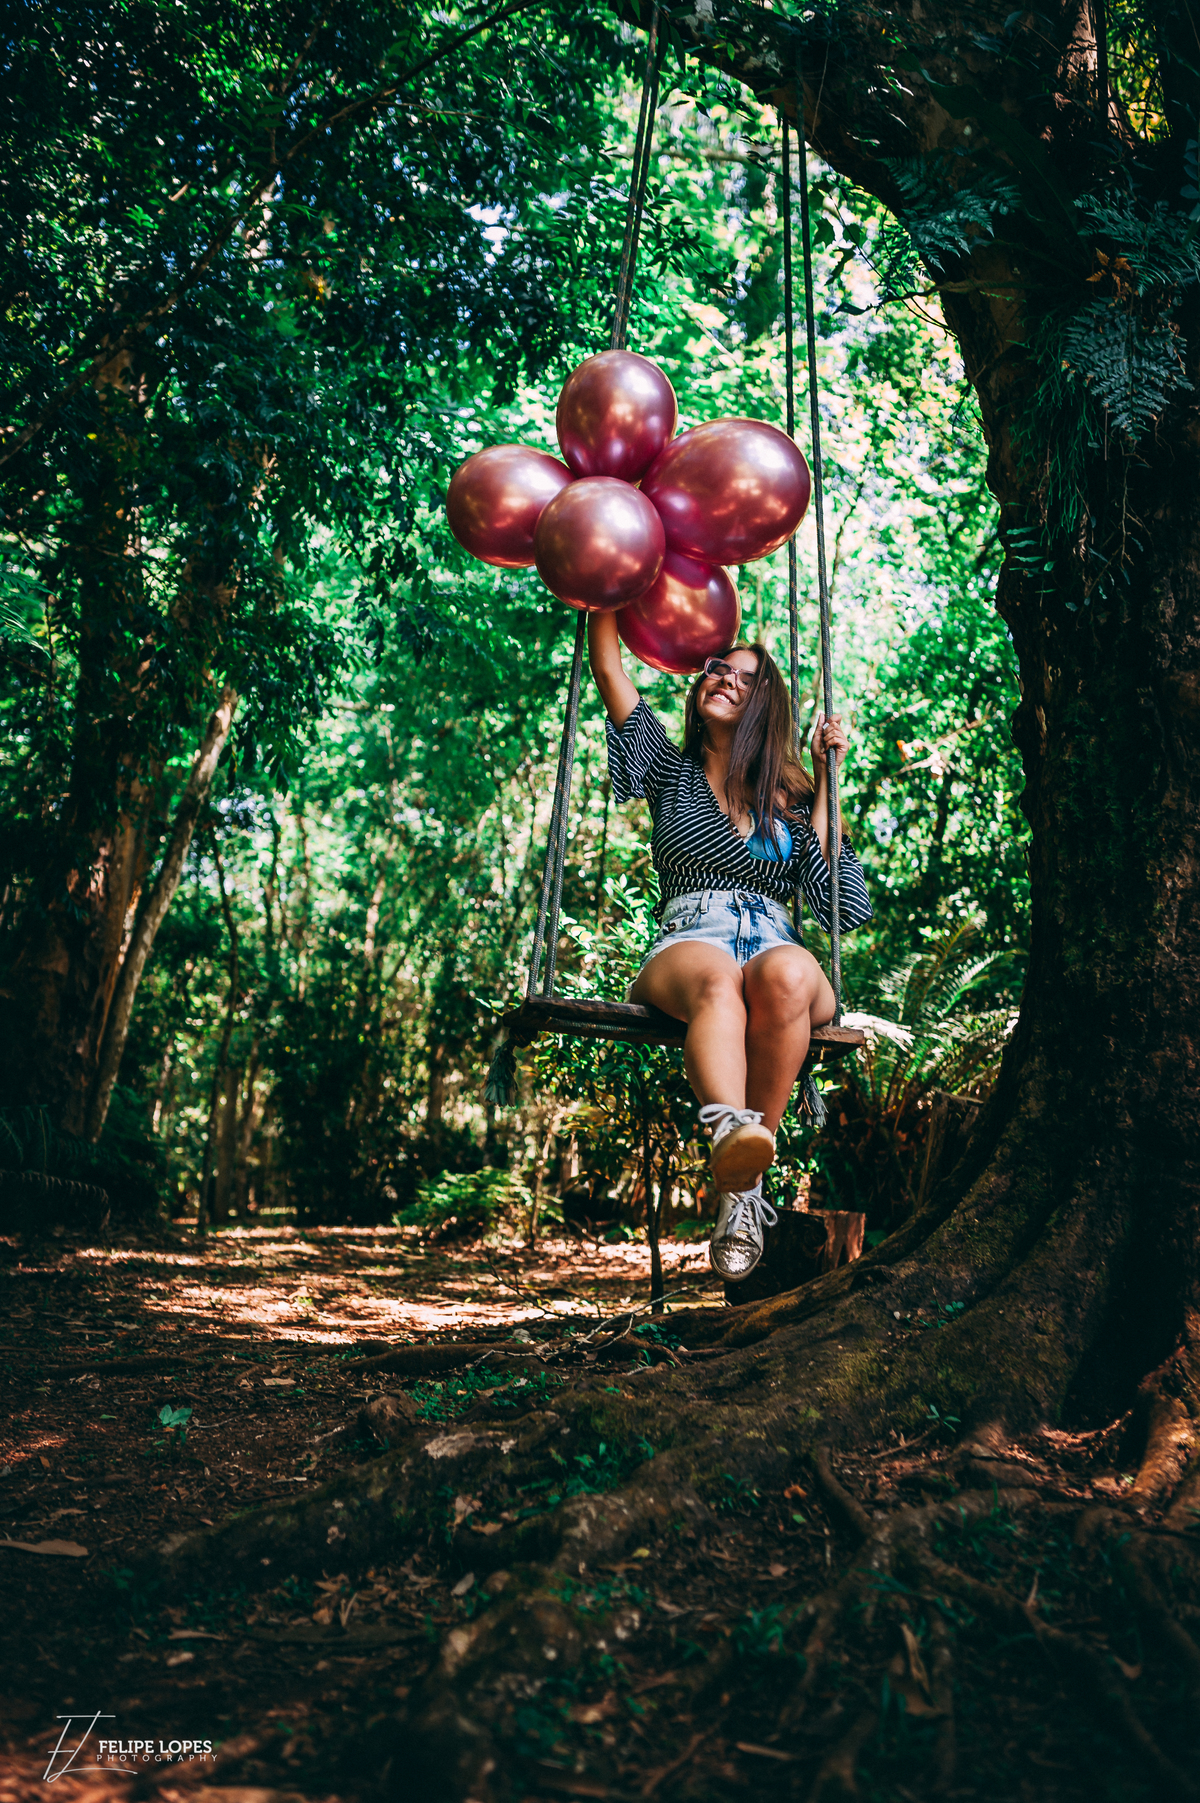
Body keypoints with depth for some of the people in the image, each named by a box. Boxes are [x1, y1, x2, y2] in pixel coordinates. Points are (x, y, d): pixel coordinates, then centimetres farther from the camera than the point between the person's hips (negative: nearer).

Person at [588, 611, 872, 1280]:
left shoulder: (790, 795, 22)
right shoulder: (673, 772, 22)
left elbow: (840, 902, 6)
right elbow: (609, 669, 18)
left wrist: (827, 776, 10)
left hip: (778, 947, 1)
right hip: (687, 945, -1)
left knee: (784, 975, -38)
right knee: (717, 981, -39)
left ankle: (739, 1177, -37)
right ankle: (734, 1132, -65)